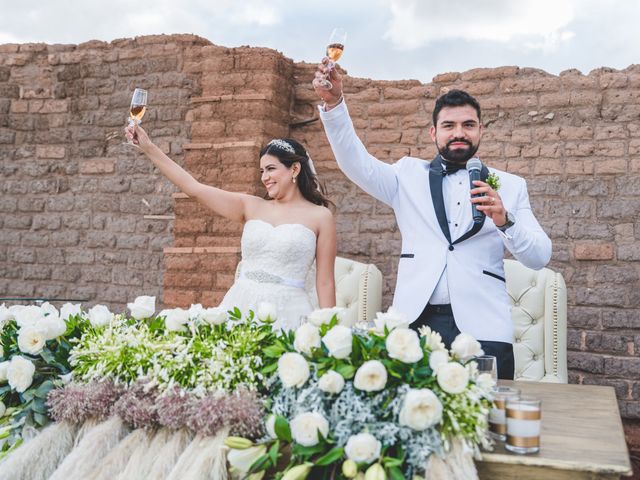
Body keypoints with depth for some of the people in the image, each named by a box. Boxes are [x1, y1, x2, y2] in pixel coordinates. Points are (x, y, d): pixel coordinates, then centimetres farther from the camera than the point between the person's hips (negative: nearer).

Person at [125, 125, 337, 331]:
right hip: (242, 305, 3)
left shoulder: (321, 216, 1)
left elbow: (325, 283, 1)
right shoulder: (251, 207, 9)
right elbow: (194, 188, 5)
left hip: (286, 311, -3)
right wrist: (149, 149, 2)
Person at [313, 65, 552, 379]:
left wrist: (504, 221, -16)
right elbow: (356, 163, -4)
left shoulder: (509, 186, 10)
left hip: (483, 330, 0)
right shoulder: (410, 175, 11)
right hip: (415, 322, 0)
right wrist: (334, 103, -17)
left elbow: (540, 257, 3)